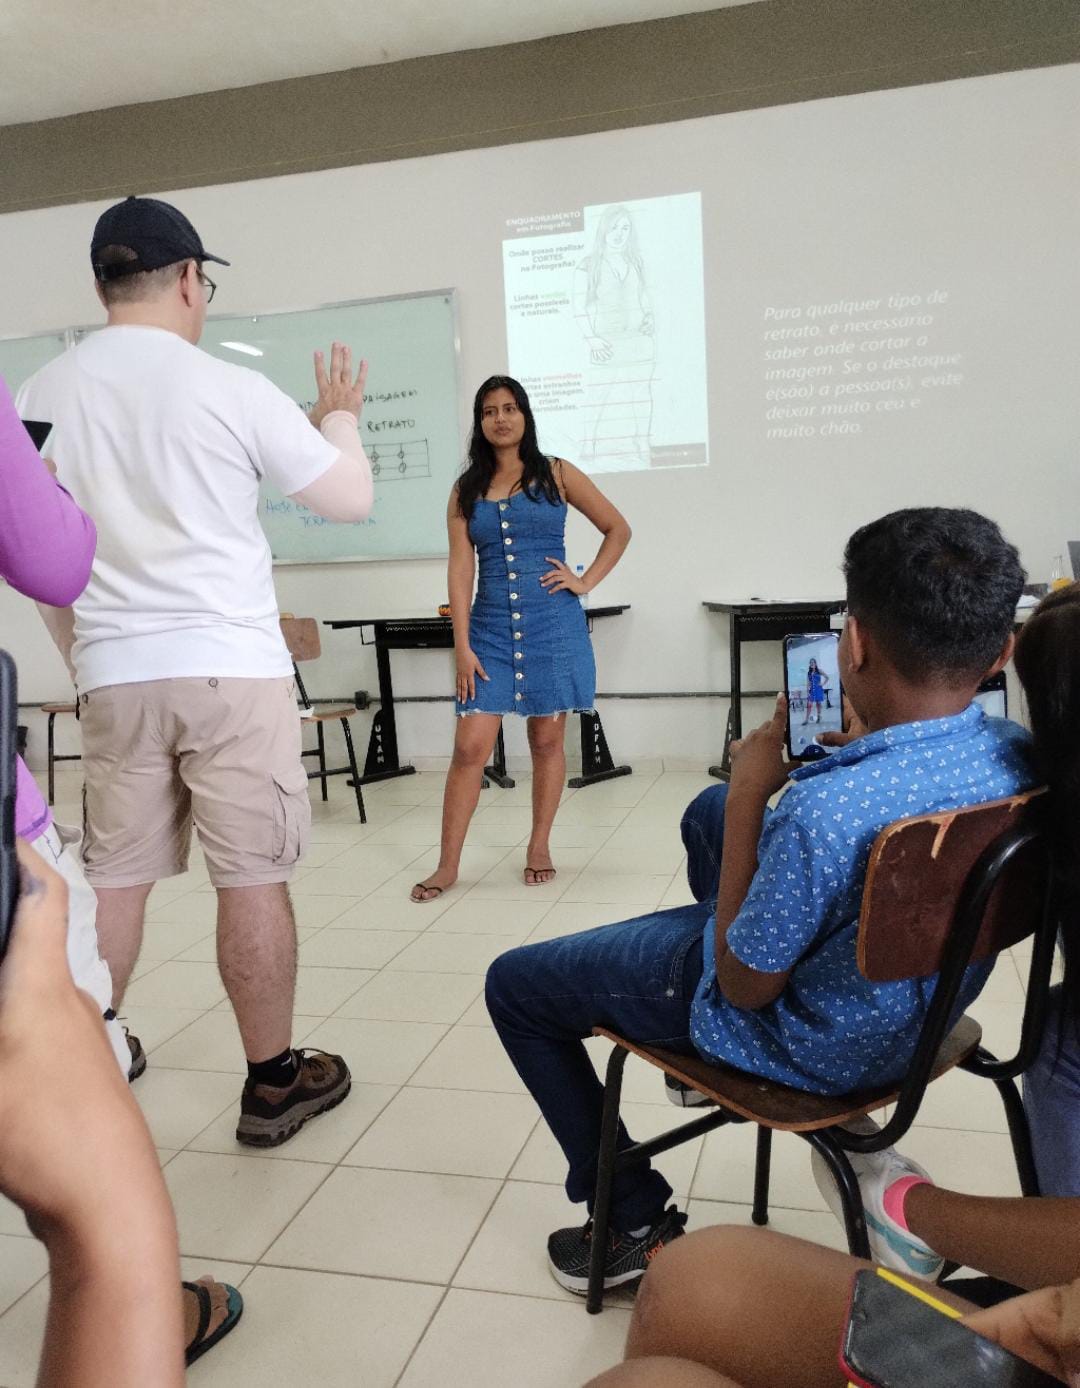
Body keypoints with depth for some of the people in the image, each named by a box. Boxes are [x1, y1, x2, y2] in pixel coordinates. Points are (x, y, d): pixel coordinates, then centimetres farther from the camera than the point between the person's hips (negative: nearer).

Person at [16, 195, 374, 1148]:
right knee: (252, 877, 4)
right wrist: (341, 415, 20)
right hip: (230, 668, -4)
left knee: (114, 877, 15)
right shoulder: (229, 388, -6)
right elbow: (353, 500, 2)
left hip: (113, 675, 5)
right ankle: (273, 1084, 15)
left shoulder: (40, 397, 7)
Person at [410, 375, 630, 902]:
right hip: (490, 627, 1)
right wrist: (462, 645, -4)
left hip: (552, 625, -1)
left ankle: (539, 848, 22)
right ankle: (447, 864, 6)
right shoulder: (466, 490, 9)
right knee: (470, 746, -4)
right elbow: (461, 568, 3)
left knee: (546, 739, 7)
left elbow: (618, 529, 11)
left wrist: (586, 581, -2)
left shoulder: (556, 474, 5)